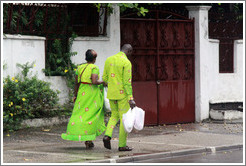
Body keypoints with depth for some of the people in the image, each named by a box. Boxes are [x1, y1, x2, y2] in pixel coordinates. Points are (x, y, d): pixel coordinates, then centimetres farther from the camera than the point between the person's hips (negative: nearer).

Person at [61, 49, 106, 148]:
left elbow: (76, 83, 9)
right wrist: (102, 82, -4)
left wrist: (75, 95, 19)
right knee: (91, 115, 3)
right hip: (92, 94, -4)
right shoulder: (94, 68, -10)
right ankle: (88, 139, 3)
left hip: (82, 93, 4)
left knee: (80, 114, 8)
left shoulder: (80, 68, 7)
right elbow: (94, 81, -22)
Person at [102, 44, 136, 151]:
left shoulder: (109, 60, 7)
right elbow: (127, 82, -19)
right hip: (123, 94, -6)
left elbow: (104, 78, 10)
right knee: (124, 118, 3)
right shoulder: (126, 63, -14)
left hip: (111, 93, 6)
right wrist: (131, 98, -20)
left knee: (115, 115, 21)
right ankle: (122, 145, 5)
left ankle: (107, 135, -2)